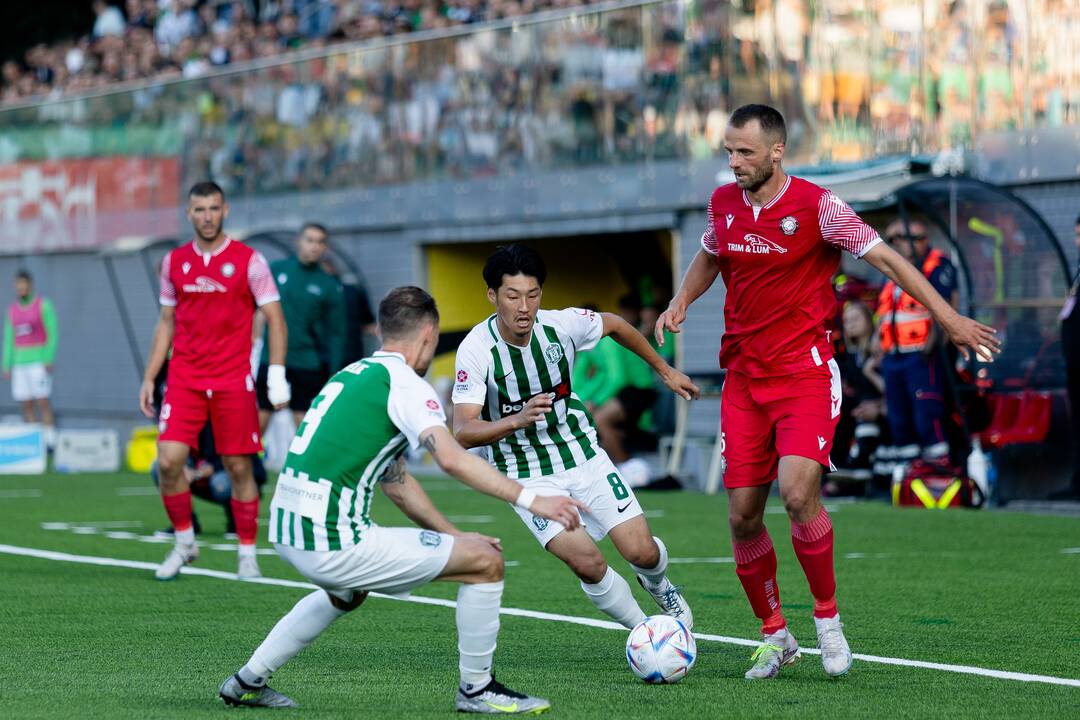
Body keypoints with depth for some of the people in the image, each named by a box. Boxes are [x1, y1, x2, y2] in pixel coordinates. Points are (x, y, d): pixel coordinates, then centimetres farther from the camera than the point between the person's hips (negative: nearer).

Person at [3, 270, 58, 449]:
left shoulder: (43, 305, -5)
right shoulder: (12, 309, 10)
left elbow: (52, 334, -8)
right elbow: (9, 339, 13)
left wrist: (49, 360, -18)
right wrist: (6, 366, 7)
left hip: (39, 361, -5)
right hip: (20, 363, 5)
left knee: (42, 403, -10)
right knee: (26, 406, 3)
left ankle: (50, 442, -7)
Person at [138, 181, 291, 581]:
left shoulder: (248, 260, -2)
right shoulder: (174, 261, 9)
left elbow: (275, 319, -1)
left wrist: (277, 375, -10)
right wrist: (149, 378, 11)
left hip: (234, 381, -3)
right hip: (184, 380, 3)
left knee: (239, 468, 0)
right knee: (168, 461, -10)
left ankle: (247, 554, 11)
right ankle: (184, 543, 8)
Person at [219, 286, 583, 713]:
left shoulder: (352, 375, 20)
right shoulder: (405, 385, -7)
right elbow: (451, 458, -24)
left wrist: (453, 536, 26)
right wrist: (531, 500, -24)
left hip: (285, 533, 9)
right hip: (334, 543, -9)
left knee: (347, 592, 42)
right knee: (486, 562, -2)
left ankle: (248, 681, 40)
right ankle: (476, 689, 10)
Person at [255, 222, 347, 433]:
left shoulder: (330, 287, 1)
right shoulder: (276, 269, 5)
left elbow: (336, 334, 2)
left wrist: (333, 376, -4)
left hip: (307, 362, -1)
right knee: (257, 421, 1)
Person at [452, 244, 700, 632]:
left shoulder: (561, 325, -14)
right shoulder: (476, 349, -22)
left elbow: (613, 324, 10)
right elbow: (463, 433, -27)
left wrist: (665, 370, 19)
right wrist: (518, 420, -44)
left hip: (583, 454, 3)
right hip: (526, 476, -3)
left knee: (642, 552, -7)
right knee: (587, 562, -21)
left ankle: (658, 584, 31)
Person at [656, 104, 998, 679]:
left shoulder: (815, 205, -10)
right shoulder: (723, 203, 5)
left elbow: (884, 257, -8)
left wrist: (948, 317, -12)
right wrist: (681, 301, 9)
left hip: (806, 373, -5)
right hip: (744, 378, 5)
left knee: (798, 493, -22)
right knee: (742, 515, 0)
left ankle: (827, 617, -1)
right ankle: (775, 636, 17)